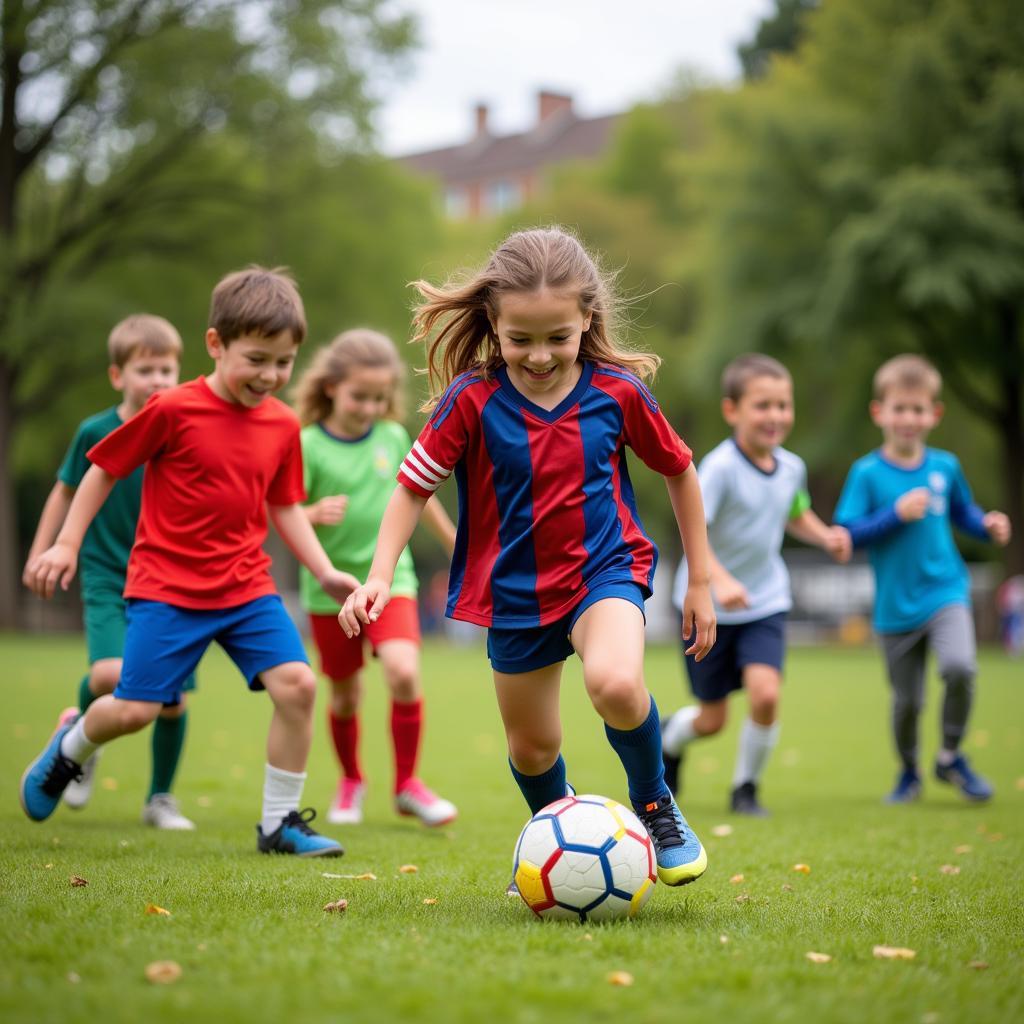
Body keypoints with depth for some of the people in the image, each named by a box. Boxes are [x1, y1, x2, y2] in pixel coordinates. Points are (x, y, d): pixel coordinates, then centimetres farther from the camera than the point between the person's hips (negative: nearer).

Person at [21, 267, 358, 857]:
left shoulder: (283, 426, 3)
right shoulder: (174, 411, -12)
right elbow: (105, 470, -1)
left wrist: (326, 573, 5)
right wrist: (67, 544, -1)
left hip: (247, 587, 4)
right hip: (168, 587, -4)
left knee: (297, 683, -12)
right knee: (136, 708, -7)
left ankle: (280, 823, 3)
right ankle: (69, 749, 30)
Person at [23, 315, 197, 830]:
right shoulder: (96, 432, -5)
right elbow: (65, 492, 8)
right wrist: (40, 554, 6)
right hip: (108, 578, -2)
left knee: (171, 697, 1)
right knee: (112, 675, -25)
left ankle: (160, 797, 23)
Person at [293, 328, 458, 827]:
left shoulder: (394, 438, 1)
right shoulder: (308, 445, -9)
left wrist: (457, 545, 25)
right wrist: (314, 514, -32)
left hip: (389, 577, 1)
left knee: (404, 673, -19)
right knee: (345, 693, 10)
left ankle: (407, 783, -2)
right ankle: (350, 781, 36)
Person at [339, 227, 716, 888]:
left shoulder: (618, 392, -11)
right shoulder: (471, 401, -14)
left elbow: (680, 471, 3)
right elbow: (414, 487, -5)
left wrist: (701, 582, 7)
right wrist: (380, 576, -19)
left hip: (604, 567, -2)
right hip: (514, 588, 2)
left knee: (616, 684, -32)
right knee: (532, 747, 13)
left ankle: (656, 807, -3)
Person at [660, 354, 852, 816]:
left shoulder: (791, 467, -1)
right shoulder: (720, 467, -20)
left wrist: (825, 536, -1)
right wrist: (720, 580, -42)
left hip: (766, 604, 4)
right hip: (708, 606, -4)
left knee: (766, 692, -19)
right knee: (713, 718, 7)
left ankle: (746, 787, 6)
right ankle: (669, 739, 44)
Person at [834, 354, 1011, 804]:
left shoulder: (945, 466, 4)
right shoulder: (867, 473, -5)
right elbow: (848, 533, -9)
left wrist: (988, 525, 1)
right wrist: (896, 514, -19)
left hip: (945, 593, 1)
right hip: (896, 606, -1)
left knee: (959, 666, -25)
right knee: (906, 700, 7)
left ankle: (951, 757, -1)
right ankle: (908, 772, 35)